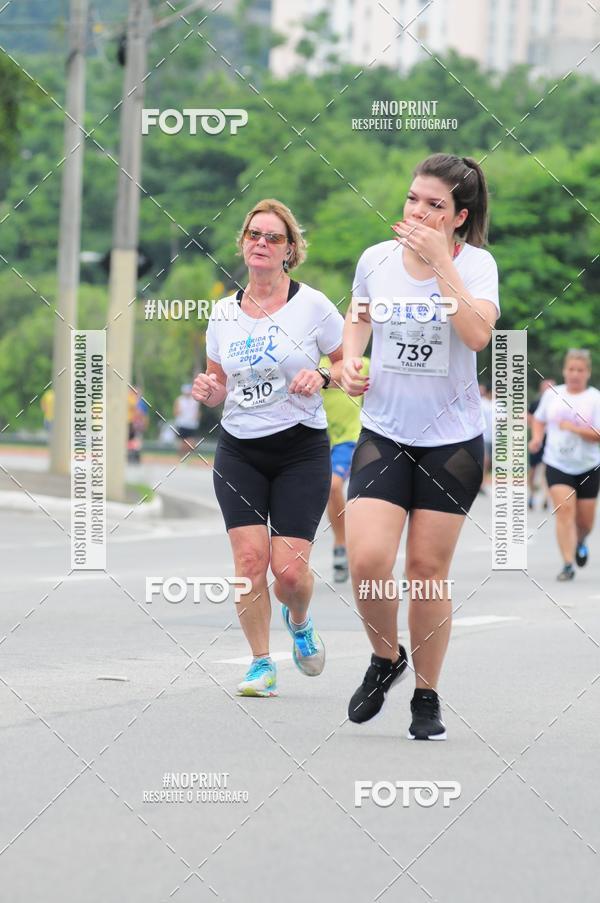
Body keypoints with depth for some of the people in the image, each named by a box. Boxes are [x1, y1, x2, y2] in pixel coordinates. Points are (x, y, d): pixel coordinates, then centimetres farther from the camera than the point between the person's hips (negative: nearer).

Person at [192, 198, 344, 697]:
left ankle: (299, 621, 26)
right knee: (250, 558, -10)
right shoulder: (223, 314, 7)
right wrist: (208, 390, -5)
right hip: (238, 451, 3)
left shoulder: (313, 305, -4)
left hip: (301, 450, -3)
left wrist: (322, 376, -17)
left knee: (290, 570, -9)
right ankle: (261, 663, 5)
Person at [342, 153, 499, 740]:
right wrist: (350, 359, 0)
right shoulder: (376, 258, -1)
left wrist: (440, 261, -26)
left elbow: (478, 334, -27)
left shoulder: (475, 264, -9)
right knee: (367, 561, -14)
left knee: (428, 570, 3)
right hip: (384, 433, 2)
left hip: (452, 439, -2)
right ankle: (386, 658, 15)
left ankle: (426, 697, 20)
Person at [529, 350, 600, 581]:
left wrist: (574, 428, -27)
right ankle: (568, 564, -18)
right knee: (564, 510, -18)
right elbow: (539, 419, 19)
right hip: (557, 465, 0)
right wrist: (537, 437, 0)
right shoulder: (552, 394, 3)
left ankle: (580, 542, 46)